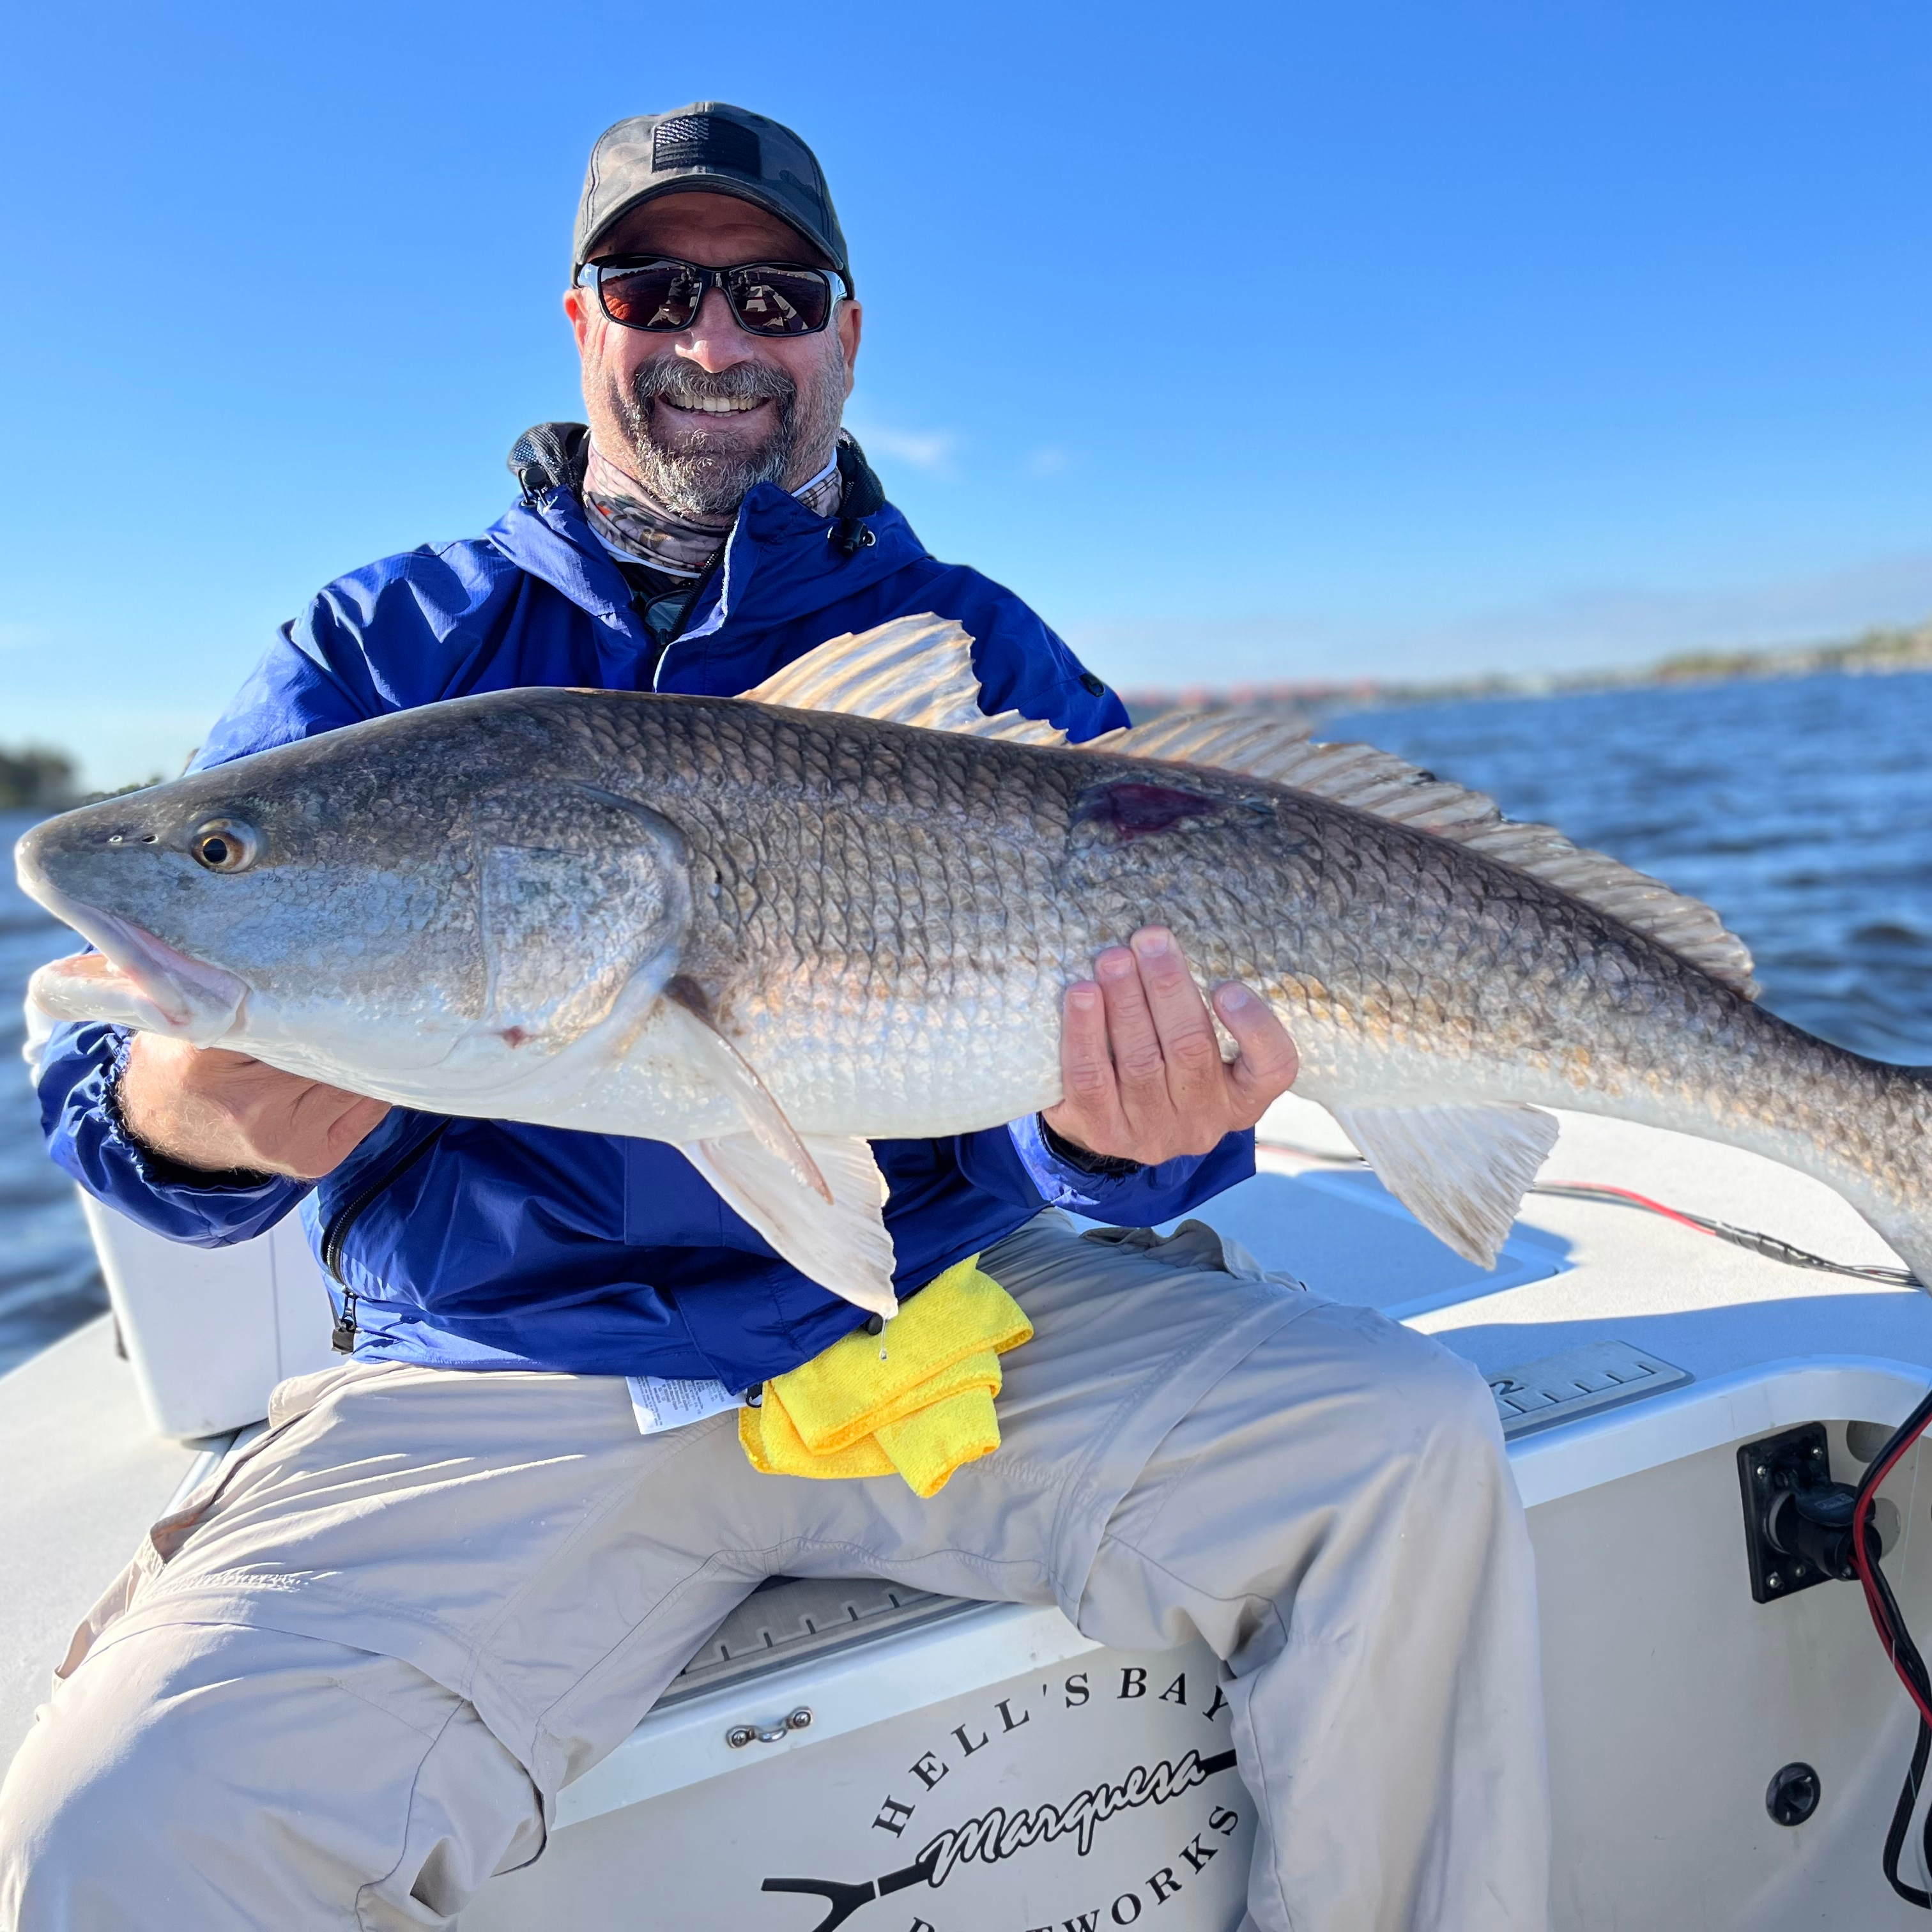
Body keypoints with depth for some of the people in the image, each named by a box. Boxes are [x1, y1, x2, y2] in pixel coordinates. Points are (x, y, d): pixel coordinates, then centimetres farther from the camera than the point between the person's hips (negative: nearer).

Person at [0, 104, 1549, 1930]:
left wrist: (1120, 1129, -25)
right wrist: (187, 1115, -22)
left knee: (1412, 1443, -17)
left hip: (956, 1320, 1)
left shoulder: (979, 650, 8)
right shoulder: (387, 645, 8)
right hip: (506, 1387, 0)